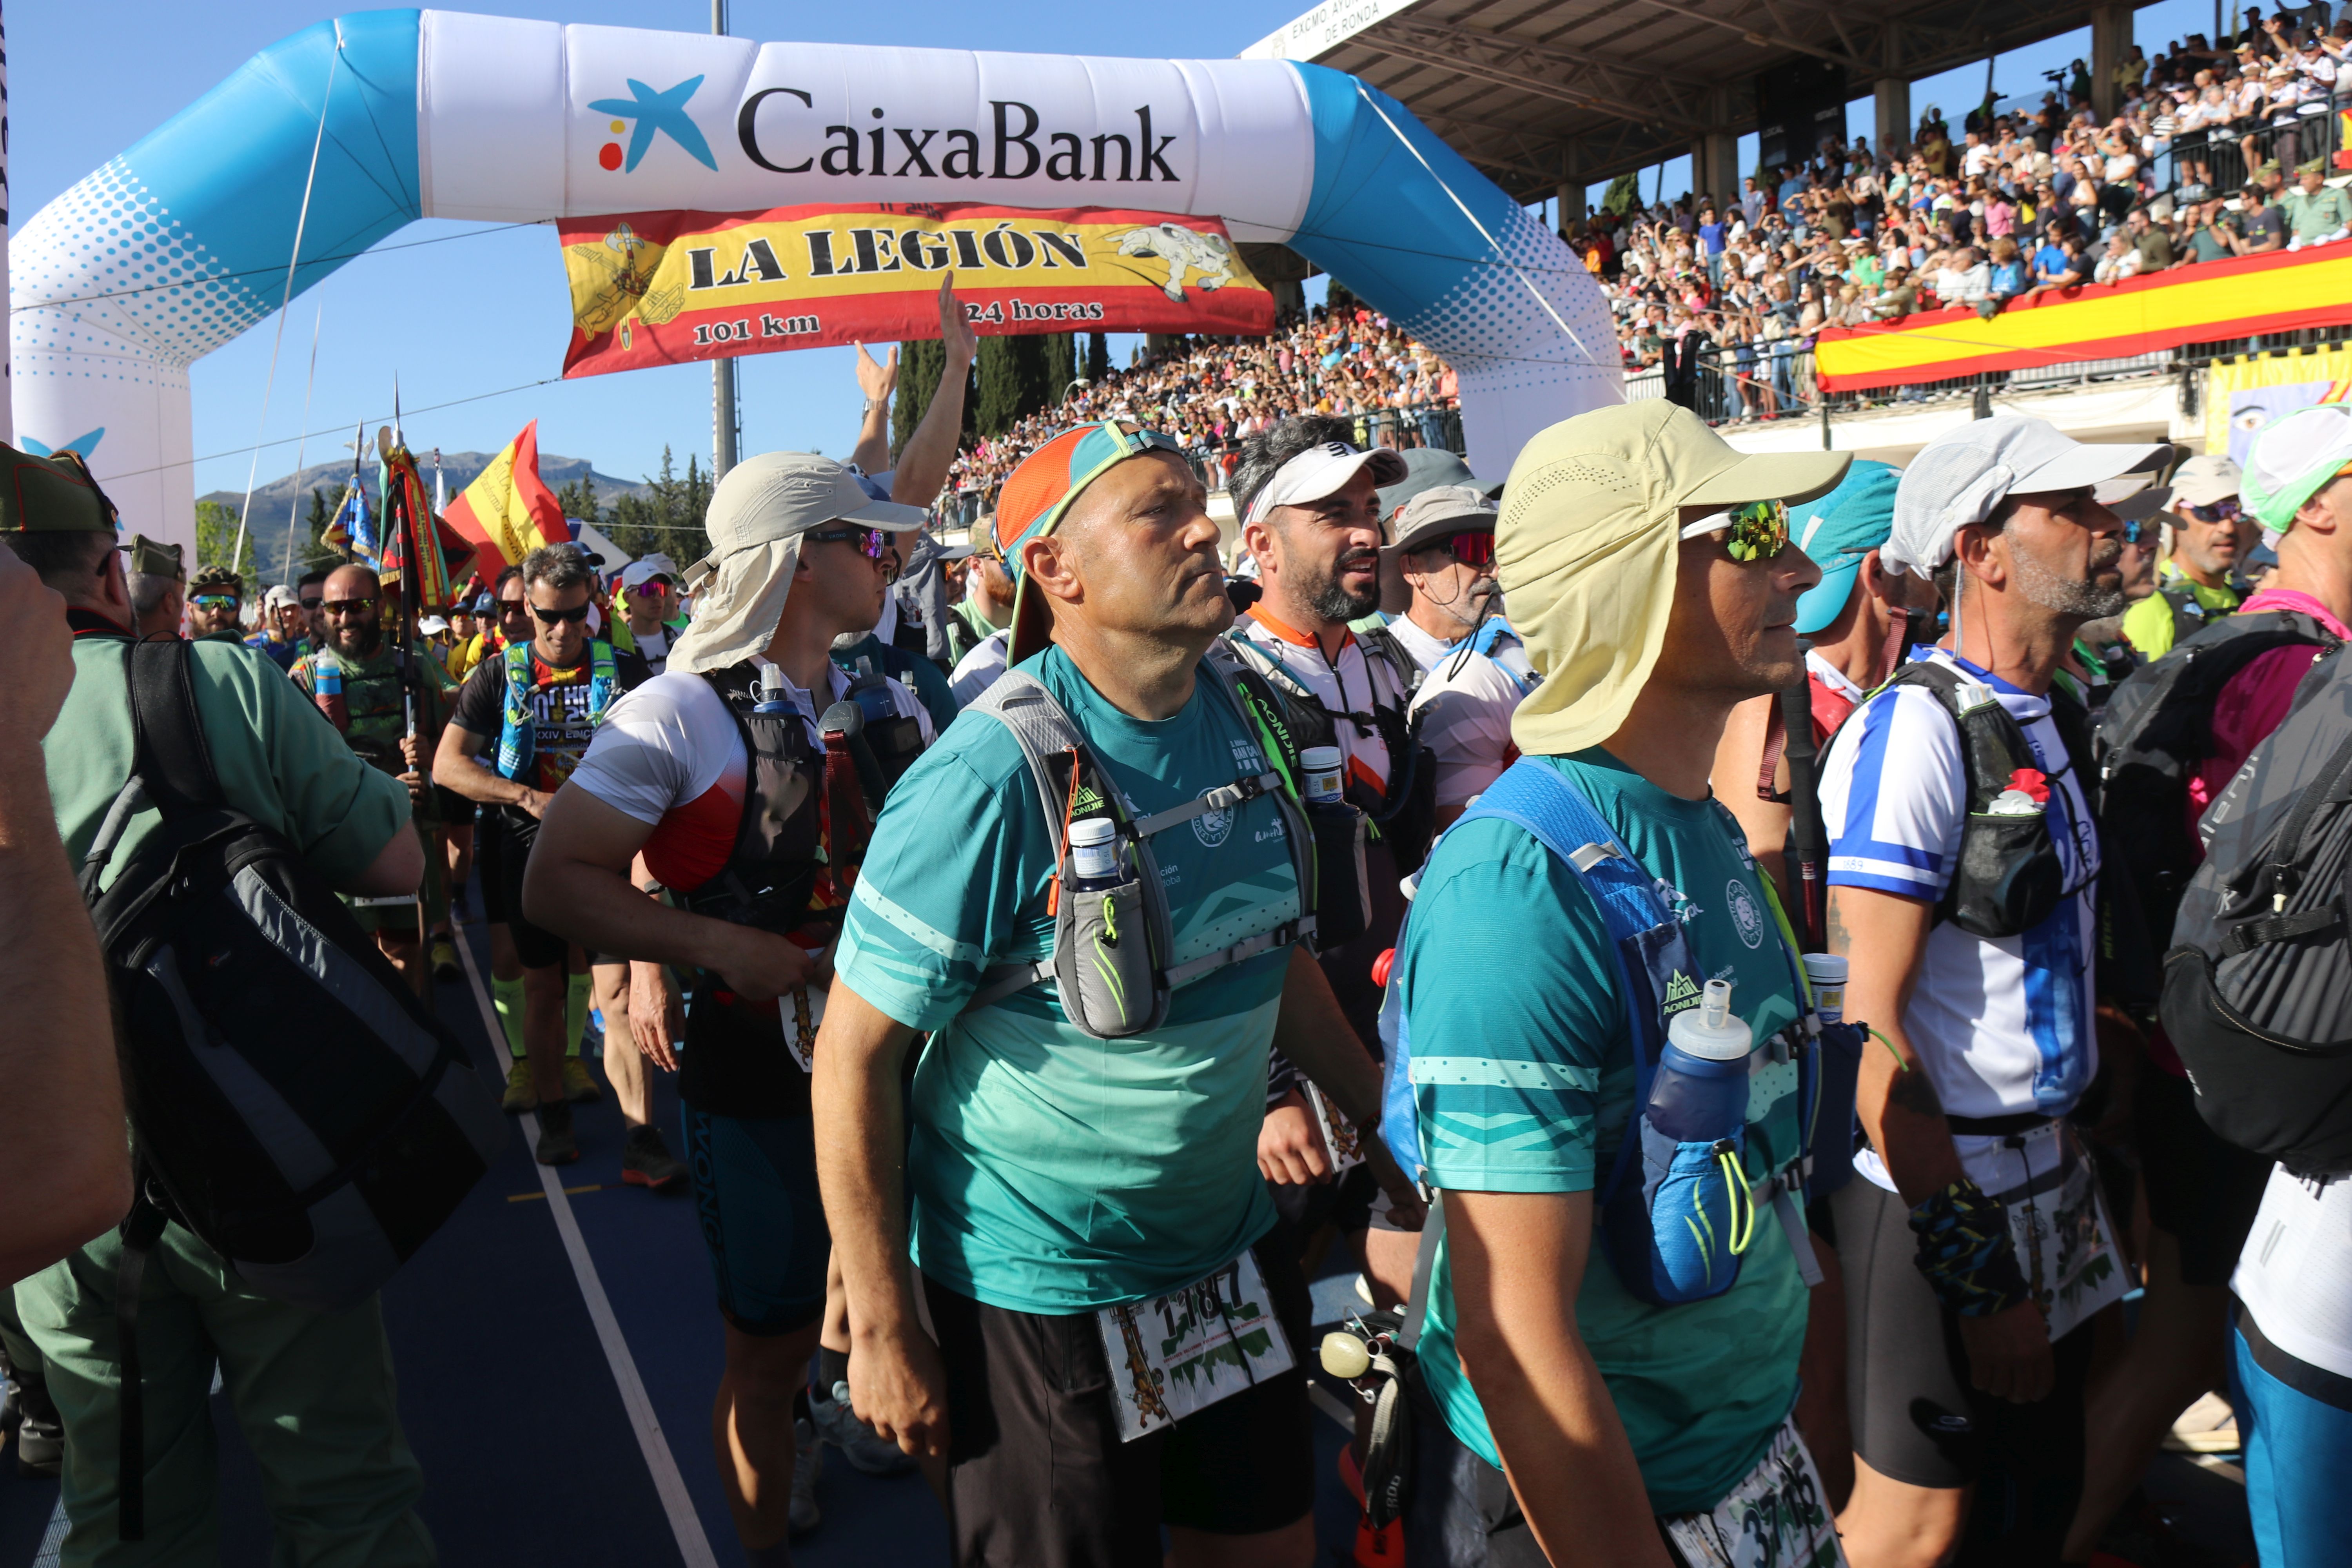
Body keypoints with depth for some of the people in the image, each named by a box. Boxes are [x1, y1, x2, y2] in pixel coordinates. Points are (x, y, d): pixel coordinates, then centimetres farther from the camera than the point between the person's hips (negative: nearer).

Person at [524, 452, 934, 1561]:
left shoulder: (890, 702, 5)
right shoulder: (680, 712, -14)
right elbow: (555, 884, -16)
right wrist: (712, 946, -24)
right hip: (752, 1073, -5)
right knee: (771, 1346, 8)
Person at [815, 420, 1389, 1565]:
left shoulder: (1244, 720, -2)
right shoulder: (989, 780, -23)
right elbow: (855, 1055, -18)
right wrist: (884, 1331, -15)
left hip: (1230, 1248, 7)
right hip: (1040, 1293, -6)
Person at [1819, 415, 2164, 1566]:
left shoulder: (2047, 714, 8)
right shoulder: (1913, 730, -19)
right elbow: (1866, 1026, -22)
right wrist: (1980, 1274, -20)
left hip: (2043, 1168, 8)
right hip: (1940, 1197, -8)